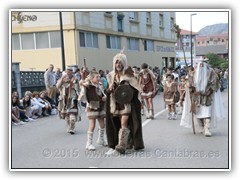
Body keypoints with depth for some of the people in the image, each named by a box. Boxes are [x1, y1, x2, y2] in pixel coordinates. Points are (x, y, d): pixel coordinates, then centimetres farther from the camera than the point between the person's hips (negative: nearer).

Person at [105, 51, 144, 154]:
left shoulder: (129, 74, -4)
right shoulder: (112, 75, 8)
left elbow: (135, 88, -3)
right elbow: (108, 91, 15)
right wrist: (110, 89, -7)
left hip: (127, 103, -5)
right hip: (116, 103, 5)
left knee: (124, 124, -14)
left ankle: (122, 145, -17)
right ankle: (129, 142, 23)